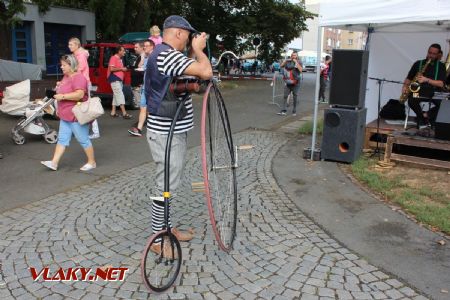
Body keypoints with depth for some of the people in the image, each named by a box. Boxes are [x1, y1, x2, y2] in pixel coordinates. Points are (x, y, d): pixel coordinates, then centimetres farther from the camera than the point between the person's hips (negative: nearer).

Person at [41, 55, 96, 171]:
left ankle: (92, 162, 14)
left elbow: (79, 94, -29)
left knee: (83, 140, 1)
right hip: (66, 116, 10)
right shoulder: (66, 77, 14)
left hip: (77, 116, -10)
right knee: (62, 139, 9)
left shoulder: (78, 77, -17)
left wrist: (62, 96, -24)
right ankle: (54, 163, 12)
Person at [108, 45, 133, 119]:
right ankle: (124, 113, -17)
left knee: (116, 95, 11)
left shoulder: (120, 59, 17)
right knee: (120, 95, -14)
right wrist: (121, 69, -15)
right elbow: (111, 69, -21)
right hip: (114, 79, -10)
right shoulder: (114, 58, -12)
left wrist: (123, 69, 8)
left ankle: (113, 112, 17)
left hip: (119, 79, 10)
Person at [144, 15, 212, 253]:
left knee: (169, 184, 19)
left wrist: (194, 51, 8)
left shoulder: (163, 53, 14)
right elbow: (206, 72, -28)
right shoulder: (168, 54, -20)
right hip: (167, 134, -11)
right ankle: (158, 240, 11)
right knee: (165, 187, -2)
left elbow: (192, 74, 18)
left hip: (171, 131, 11)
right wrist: (198, 49, -10)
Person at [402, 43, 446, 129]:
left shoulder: (441, 66, 8)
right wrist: (405, 86, -7)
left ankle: (426, 115, -7)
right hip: (419, 90, 1)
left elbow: (441, 84, -4)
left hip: (433, 92, 0)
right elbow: (409, 78, 15)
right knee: (411, 101, -34)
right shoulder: (418, 63, 12)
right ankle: (424, 118, -11)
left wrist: (426, 80, -17)